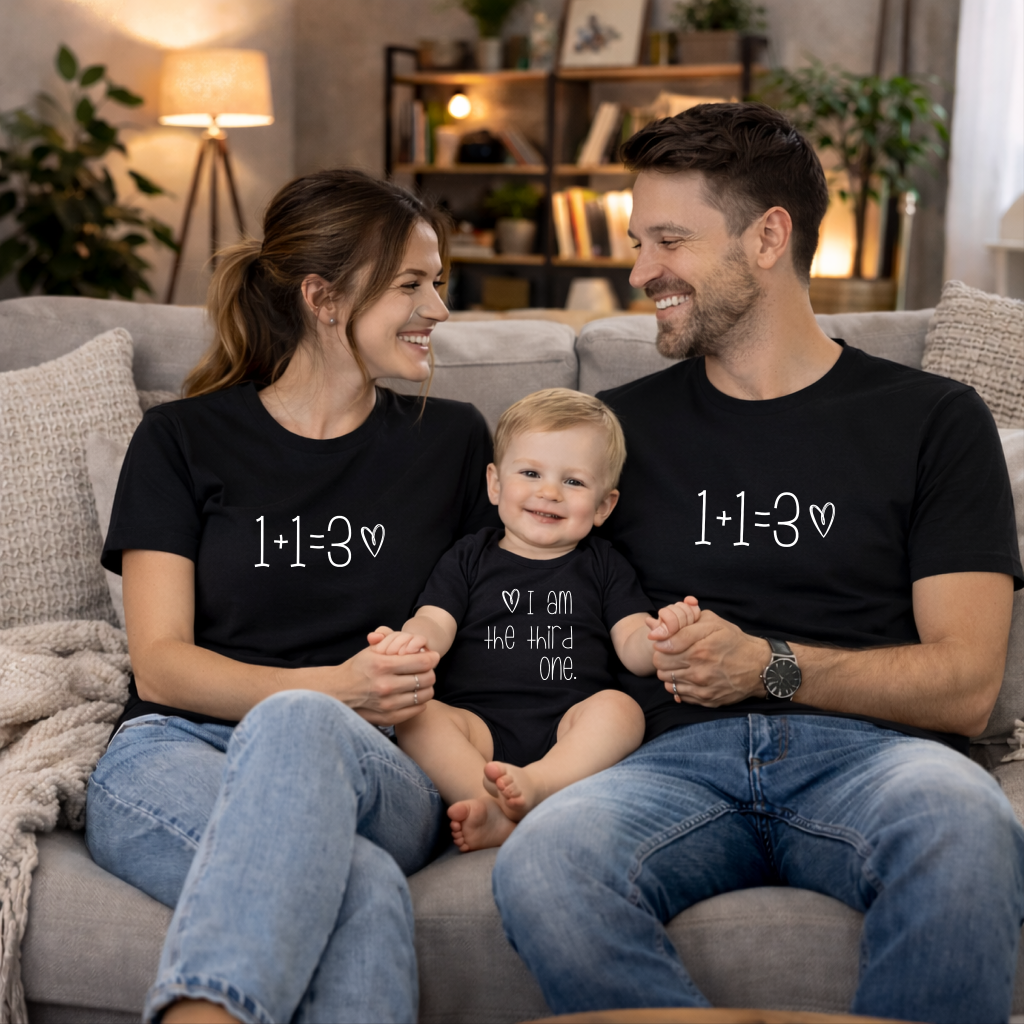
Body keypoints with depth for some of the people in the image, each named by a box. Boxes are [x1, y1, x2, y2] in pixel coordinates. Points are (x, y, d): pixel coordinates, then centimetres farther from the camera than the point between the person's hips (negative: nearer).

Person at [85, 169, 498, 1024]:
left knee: (297, 725, -40)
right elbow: (159, 663, 2)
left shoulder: (451, 441, 18)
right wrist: (335, 687, -15)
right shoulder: (183, 439, 11)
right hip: (176, 752, -1)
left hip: (378, 774, 2)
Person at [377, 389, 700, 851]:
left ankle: (537, 784, -45)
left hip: (569, 728, 0)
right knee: (415, 714, -27)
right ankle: (499, 807, -43)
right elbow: (436, 622, 7)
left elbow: (634, 650, 9)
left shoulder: (604, 566, 18)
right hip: (480, 727, 0)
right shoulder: (469, 558, 18)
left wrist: (662, 635, -16)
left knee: (620, 707, -29)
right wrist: (416, 636, -19)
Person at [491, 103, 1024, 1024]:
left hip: (866, 748, -1)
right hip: (681, 757, 2)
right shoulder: (619, 427, 20)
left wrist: (770, 666, -9)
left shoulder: (933, 420, 12)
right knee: (540, 862, -33)